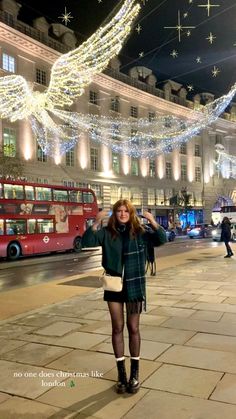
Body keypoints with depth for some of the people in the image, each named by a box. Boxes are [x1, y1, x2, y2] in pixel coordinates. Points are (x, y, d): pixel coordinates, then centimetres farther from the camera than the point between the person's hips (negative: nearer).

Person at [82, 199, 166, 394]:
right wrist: (97, 222, -27)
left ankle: (135, 373, 25)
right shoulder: (107, 233, -4)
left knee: (133, 328, 10)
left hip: (134, 285, -1)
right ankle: (121, 373, 24)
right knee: (117, 328, 9)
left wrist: (153, 221, -28)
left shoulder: (139, 232, -5)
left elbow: (162, 240, -14)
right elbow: (86, 242, -15)